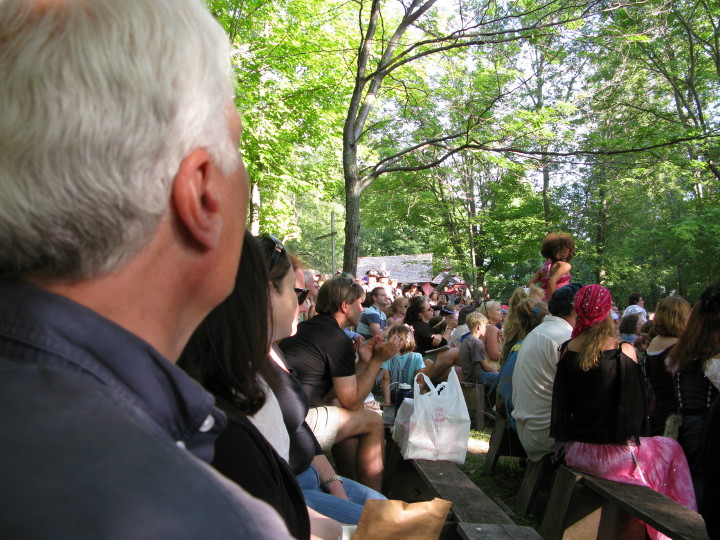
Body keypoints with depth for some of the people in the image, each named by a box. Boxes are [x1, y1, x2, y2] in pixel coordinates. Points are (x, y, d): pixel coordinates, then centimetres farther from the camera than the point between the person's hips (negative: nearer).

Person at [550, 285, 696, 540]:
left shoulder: (567, 350, -4)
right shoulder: (624, 351, -13)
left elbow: (561, 405, 3)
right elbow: (633, 407, -5)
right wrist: (631, 435, 12)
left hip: (574, 453, 5)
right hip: (610, 454, -4)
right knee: (671, 448, 22)